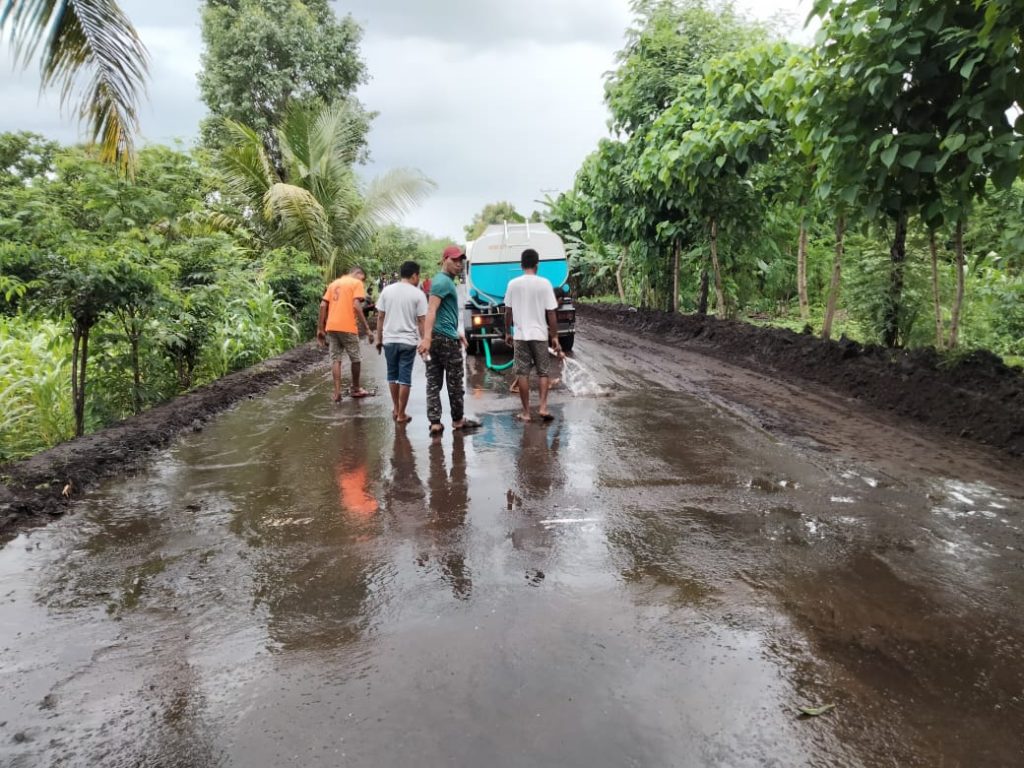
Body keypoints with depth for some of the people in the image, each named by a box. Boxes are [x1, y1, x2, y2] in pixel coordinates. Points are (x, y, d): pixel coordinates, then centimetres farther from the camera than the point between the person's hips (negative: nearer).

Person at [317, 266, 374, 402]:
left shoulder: (334, 283, 19)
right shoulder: (356, 283, 0)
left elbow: (323, 306, 11)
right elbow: (356, 306, -14)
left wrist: (320, 328, 13)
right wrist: (367, 329, -14)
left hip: (331, 327, 5)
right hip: (347, 327, -5)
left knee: (335, 359, 8)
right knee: (355, 359, 12)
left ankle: (337, 393, 2)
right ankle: (355, 389, 24)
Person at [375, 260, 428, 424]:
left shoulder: (387, 290, 3)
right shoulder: (418, 294, -6)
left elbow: (380, 317, 5)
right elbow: (421, 321, -7)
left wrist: (379, 339, 12)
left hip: (389, 340, 3)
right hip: (408, 341, -3)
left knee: (392, 374, 18)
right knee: (405, 377, 3)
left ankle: (395, 409, 28)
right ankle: (401, 414, 6)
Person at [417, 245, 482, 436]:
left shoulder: (445, 280, 19)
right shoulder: (444, 281, -12)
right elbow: (431, 310, -24)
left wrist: (456, 332, 35)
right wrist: (427, 337, -34)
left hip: (436, 338, 9)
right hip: (446, 338, -9)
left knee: (434, 382, 4)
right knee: (455, 383, 5)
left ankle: (435, 423, 3)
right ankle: (458, 420, 18)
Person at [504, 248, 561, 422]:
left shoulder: (513, 284, -2)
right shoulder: (544, 284, -6)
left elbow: (508, 311, 4)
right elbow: (551, 313, -6)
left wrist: (507, 332, 16)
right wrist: (555, 337, 1)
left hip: (520, 335, 1)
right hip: (540, 334, -1)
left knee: (522, 373, 6)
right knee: (543, 372, 12)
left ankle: (525, 412, 9)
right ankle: (543, 407, 1)